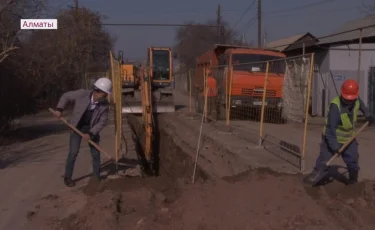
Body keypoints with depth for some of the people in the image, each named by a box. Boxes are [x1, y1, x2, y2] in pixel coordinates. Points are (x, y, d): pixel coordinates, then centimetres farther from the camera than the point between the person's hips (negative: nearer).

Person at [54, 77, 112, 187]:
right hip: (77, 127, -2)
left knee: (96, 153, 3)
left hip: (92, 128, 2)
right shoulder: (82, 94, -24)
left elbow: (102, 122, -16)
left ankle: (97, 177, 19)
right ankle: (67, 177, 12)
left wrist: (91, 133, -23)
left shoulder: (105, 104, -20)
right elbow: (66, 96, -8)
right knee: (73, 153, -5)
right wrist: (59, 109, -17)